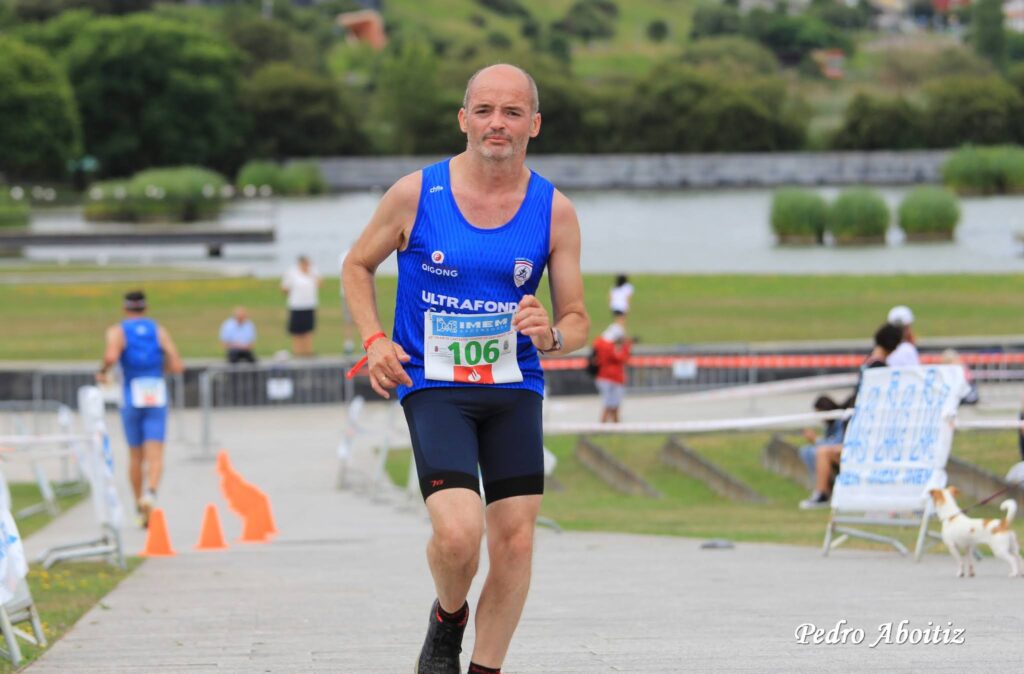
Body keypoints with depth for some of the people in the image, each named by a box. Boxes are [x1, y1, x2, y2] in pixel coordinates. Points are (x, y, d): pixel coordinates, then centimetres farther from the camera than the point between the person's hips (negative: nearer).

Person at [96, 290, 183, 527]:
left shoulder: (118, 331, 1)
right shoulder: (159, 331, 7)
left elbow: (111, 356, -20)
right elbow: (176, 366, 0)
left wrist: (102, 372, 0)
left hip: (132, 401, 0)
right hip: (157, 400, 0)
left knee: (136, 457, 16)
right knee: (155, 456, -8)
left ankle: (140, 507, 24)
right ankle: (151, 493, -35)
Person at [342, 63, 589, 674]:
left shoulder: (555, 211, 0)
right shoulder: (416, 194, -4)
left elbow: (577, 321, 6)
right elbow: (358, 264, 12)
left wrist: (551, 336, -18)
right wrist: (375, 340, -3)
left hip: (514, 388, 3)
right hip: (433, 385, -3)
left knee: (515, 538, -1)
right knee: (458, 532, -20)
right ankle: (448, 619, 13)